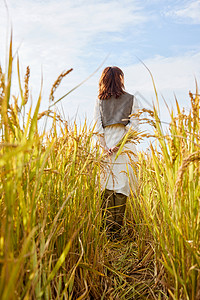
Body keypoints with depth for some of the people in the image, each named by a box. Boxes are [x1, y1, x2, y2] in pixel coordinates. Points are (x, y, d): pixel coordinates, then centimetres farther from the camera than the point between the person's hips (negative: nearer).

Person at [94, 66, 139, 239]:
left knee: (107, 185, 5)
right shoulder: (131, 99, 7)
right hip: (125, 146, -2)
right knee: (122, 185, 0)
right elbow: (134, 125, -4)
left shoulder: (99, 100, 11)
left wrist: (105, 146, -4)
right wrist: (120, 144, -9)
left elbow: (97, 125, 1)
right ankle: (117, 228, 0)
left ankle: (107, 227, 4)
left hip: (106, 145, 2)